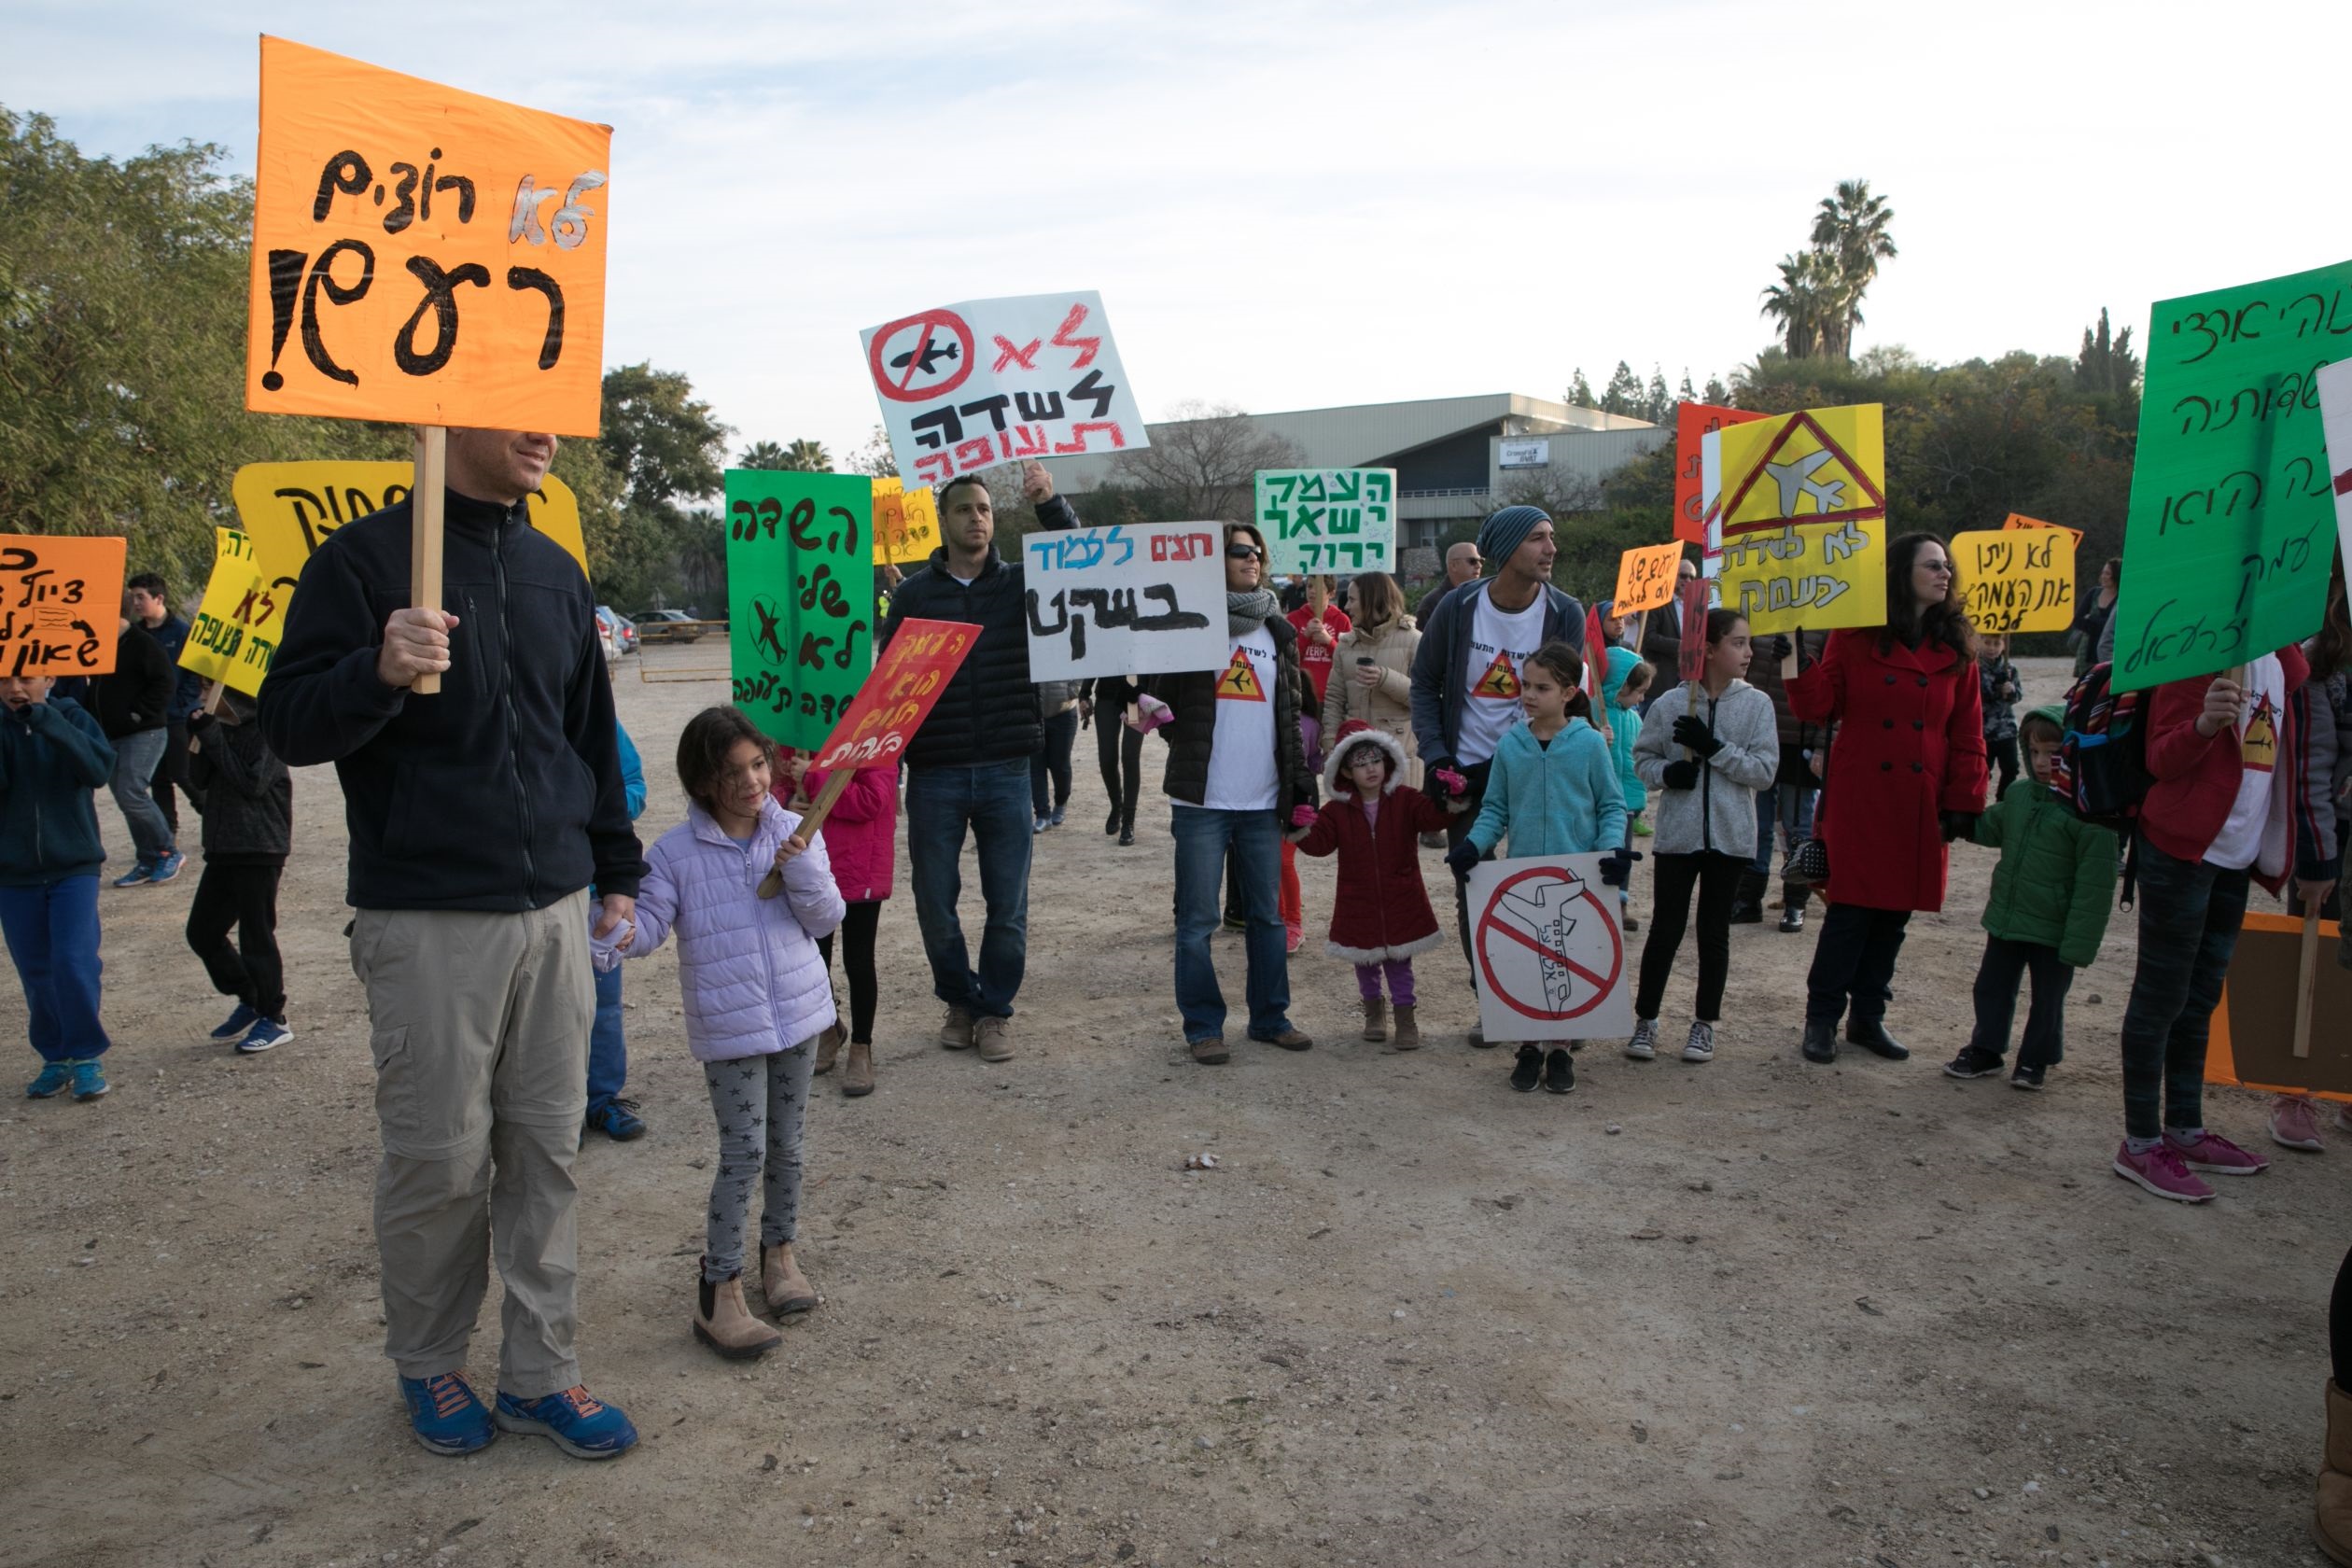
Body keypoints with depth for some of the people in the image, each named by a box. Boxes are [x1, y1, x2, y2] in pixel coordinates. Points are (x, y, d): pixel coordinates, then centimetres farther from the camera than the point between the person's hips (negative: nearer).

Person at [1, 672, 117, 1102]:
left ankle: (86, 1056, 2)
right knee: (36, 974, 8)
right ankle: (55, 1058, 22)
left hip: (74, 868, -2)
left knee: (73, 962, -12)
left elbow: (101, 768, -20)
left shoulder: (72, 717, -3)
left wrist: (46, 721, -28)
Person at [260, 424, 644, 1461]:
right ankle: (428, 1366, 27)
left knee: (546, 1149, 9)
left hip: (552, 908, 5)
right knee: (438, 1158, 4)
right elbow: (287, 725, -8)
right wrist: (378, 673, -28)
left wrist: (616, 868, 18)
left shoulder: (555, 570, 12)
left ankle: (539, 1374, 21)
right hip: (426, 919, -5)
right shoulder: (364, 557, -5)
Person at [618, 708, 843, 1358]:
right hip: (728, 1024, -3)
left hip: (797, 1011, 3)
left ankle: (780, 1250, 35)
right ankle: (718, 1292, 6)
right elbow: (651, 919, -10)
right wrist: (626, 931, -32)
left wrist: (803, 869, -18)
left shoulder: (795, 833, 1)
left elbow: (826, 920, -1)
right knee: (744, 1153, -5)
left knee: (786, 1145, 15)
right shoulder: (675, 852, -6)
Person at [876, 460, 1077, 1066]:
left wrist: (1051, 504, -19)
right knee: (934, 901, 8)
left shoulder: (1021, 583, 6)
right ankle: (960, 999, 30)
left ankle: (995, 1009, 23)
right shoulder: (913, 593, 5)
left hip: (1006, 770, 0)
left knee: (1008, 904, 6)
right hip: (934, 773, 0)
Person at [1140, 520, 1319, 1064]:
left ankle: (1270, 1016, 23)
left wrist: (1301, 785, 10)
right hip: (1202, 800, -4)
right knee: (1198, 919, 1)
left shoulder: (1278, 631, 13)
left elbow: (1291, 714, 15)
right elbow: (1156, 689, -2)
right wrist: (1150, 703, -26)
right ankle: (1203, 1025, 13)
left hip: (1263, 802, 4)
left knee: (1268, 915, 11)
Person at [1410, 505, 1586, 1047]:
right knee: (1471, 891, 6)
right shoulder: (1459, 607, -7)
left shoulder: (1565, 613, -7)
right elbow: (1425, 683, 2)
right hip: (1467, 772, 1)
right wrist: (1435, 754, -7)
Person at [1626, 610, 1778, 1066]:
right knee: (1665, 929, 4)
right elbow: (1643, 756, 6)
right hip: (1677, 834, -1)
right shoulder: (1670, 703, -4)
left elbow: (1765, 769, -7)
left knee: (1715, 931, 10)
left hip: (1730, 836, 1)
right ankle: (1646, 1019, 17)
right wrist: (1666, 773, -14)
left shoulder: (1756, 704, -2)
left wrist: (1714, 747, -17)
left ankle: (1705, 1023, 22)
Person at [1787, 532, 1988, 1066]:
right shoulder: (1855, 636, -2)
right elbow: (1819, 707, -3)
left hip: (1921, 803, 4)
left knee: (1894, 911, 9)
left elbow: (1967, 732, 6)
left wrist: (1964, 800, 0)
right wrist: (1794, 661, -17)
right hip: (1860, 797, -3)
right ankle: (1822, 1018, 8)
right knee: (1851, 907, -3)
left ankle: (1868, 1016, 22)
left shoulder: (1956, 647, 7)